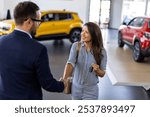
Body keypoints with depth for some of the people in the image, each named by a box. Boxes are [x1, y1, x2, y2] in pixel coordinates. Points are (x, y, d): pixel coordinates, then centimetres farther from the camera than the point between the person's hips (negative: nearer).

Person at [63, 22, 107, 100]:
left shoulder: (101, 52, -12)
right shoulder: (76, 46, -10)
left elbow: (102, 74, -4)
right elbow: (70, 62, -25)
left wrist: (97, 70, -27)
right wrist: (64, 79, -41)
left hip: (91, 90, -2)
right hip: (76, 87, 2)